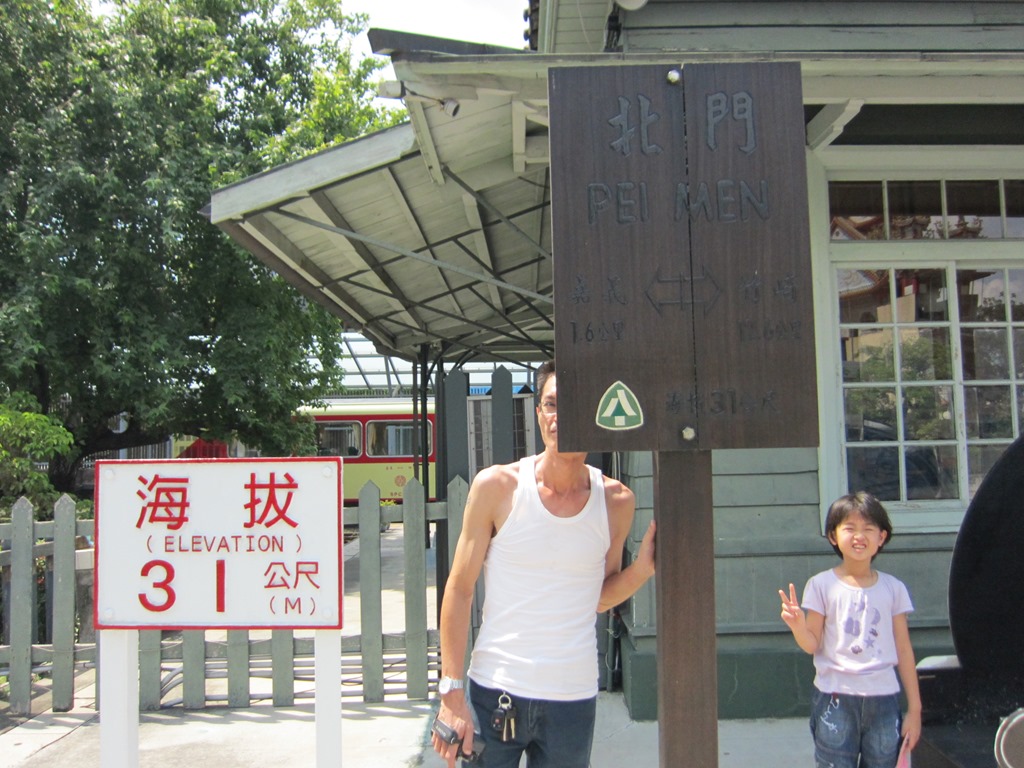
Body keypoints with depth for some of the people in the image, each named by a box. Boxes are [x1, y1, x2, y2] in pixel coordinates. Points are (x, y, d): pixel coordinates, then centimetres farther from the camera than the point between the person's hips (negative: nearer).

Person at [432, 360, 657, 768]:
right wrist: (452, 694, -8)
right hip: (494, 692, -2)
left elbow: (599, 597, 9)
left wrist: (643, 567, -9)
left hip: (573, 699, 2)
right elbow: (459, 590, -4)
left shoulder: (615, 501, -1)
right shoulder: (497, 486, -7)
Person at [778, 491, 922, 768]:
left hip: (883, 700, 2)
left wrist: (914, 708, 9)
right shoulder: (822, 585, -1)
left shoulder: (893, 588, 6)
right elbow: (813, 645, -1)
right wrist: (798, 626, -23)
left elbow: (903, 651, 9)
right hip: (835, 698, -2)